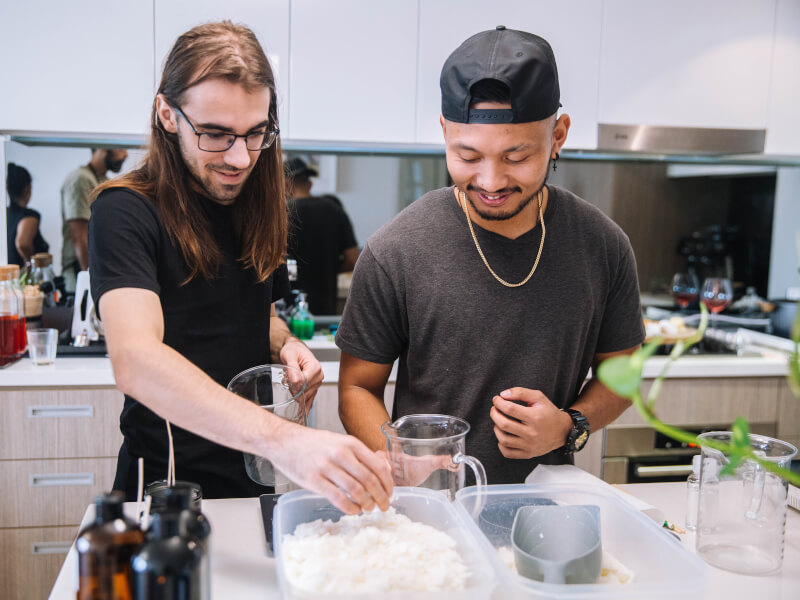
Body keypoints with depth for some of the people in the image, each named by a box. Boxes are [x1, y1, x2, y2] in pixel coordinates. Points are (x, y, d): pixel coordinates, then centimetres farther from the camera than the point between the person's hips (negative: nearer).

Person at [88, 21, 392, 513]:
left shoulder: (255, 205, 6)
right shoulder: (125, 213, -15)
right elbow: (134, 360, -31)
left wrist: (283, 344, -3)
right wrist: (281, 440, -44)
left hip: (257, 474, 5)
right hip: (165, 487, -4)